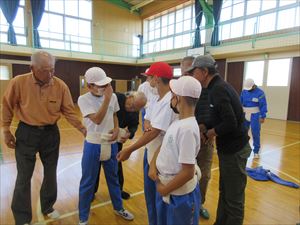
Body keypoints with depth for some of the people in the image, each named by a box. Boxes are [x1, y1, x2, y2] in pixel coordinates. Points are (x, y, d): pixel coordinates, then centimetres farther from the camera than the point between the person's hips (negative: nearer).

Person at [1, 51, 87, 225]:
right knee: (24, 177, 8)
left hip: (51, 133, 2)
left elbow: (69, 111, -6)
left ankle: (48, 207, 40)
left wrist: (82, 128, -13)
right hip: (26, 133, -2)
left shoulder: (61, 86, -12)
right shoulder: (18, 82, -15)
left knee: (51, 173, 16)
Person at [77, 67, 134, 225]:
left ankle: (118, 208, 43)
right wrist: (107, 98, -26)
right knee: (88, 182, 11)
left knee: (113, 178, 21)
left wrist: (116, 129, -5)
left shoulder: (113, 97, 0)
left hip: (111, 144, 4)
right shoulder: (84, 99, -13)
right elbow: (97, 120, -24)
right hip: (93, 145, -4)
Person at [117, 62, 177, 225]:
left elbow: (154, 132, -28)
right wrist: (147, 126, -17)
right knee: (150, 191, 24)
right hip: (150, 151, 9)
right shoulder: (156, 98, 6)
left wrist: (129, 150, -24)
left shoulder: (169, 101, -25)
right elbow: (147, 120, 8)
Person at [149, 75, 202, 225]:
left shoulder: (187, 128, -29)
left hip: (180, 194, -8)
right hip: (165, 185, 8)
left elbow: (188, 173, -27)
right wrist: (153, 165, -5)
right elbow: (164, 146, 10)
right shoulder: (178, 122, -1)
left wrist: (165, 190, -15)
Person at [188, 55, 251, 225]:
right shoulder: (219, 86, 9)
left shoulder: (218, 89, -21)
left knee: (234, 198, 6)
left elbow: (230, 123, -26)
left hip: (234, 149, -9)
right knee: (225, 192, 20)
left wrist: (207, 133, -14)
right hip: (229, 147, 9)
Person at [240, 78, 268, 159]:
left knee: (255, 134, -1)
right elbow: (240, 102, 7)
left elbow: (263, 105, -10)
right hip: (245, 115, 4)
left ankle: (256, 151, 12)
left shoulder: (260, 92, -10)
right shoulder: (244, 91, 2)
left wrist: (263, 116, -11)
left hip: (255, 116, -4)